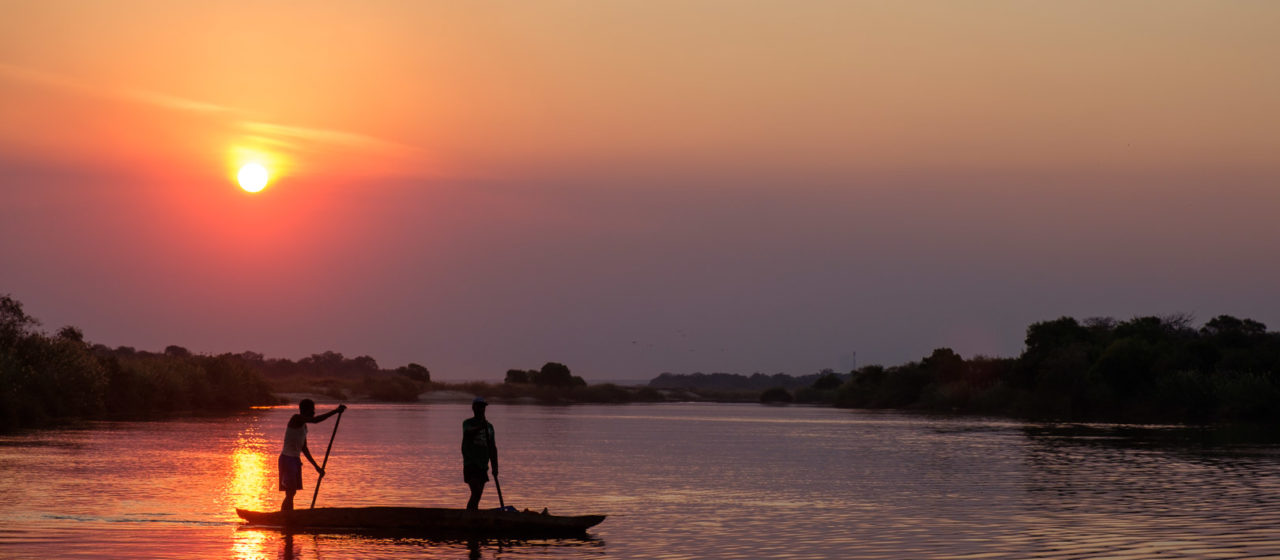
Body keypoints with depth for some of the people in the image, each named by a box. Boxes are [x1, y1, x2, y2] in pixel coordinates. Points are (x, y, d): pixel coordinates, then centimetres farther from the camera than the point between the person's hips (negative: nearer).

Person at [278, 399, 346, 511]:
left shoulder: (303, 425, 16)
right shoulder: (296, 419, -12)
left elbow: (304, 449, 21)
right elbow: (315, 420, -28)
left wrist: (316, 466, 22)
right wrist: (335, 411, -27)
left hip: (295, 460, 10)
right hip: (287, 459, -10)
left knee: (292, 493, 9)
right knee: (290, 493, -14)